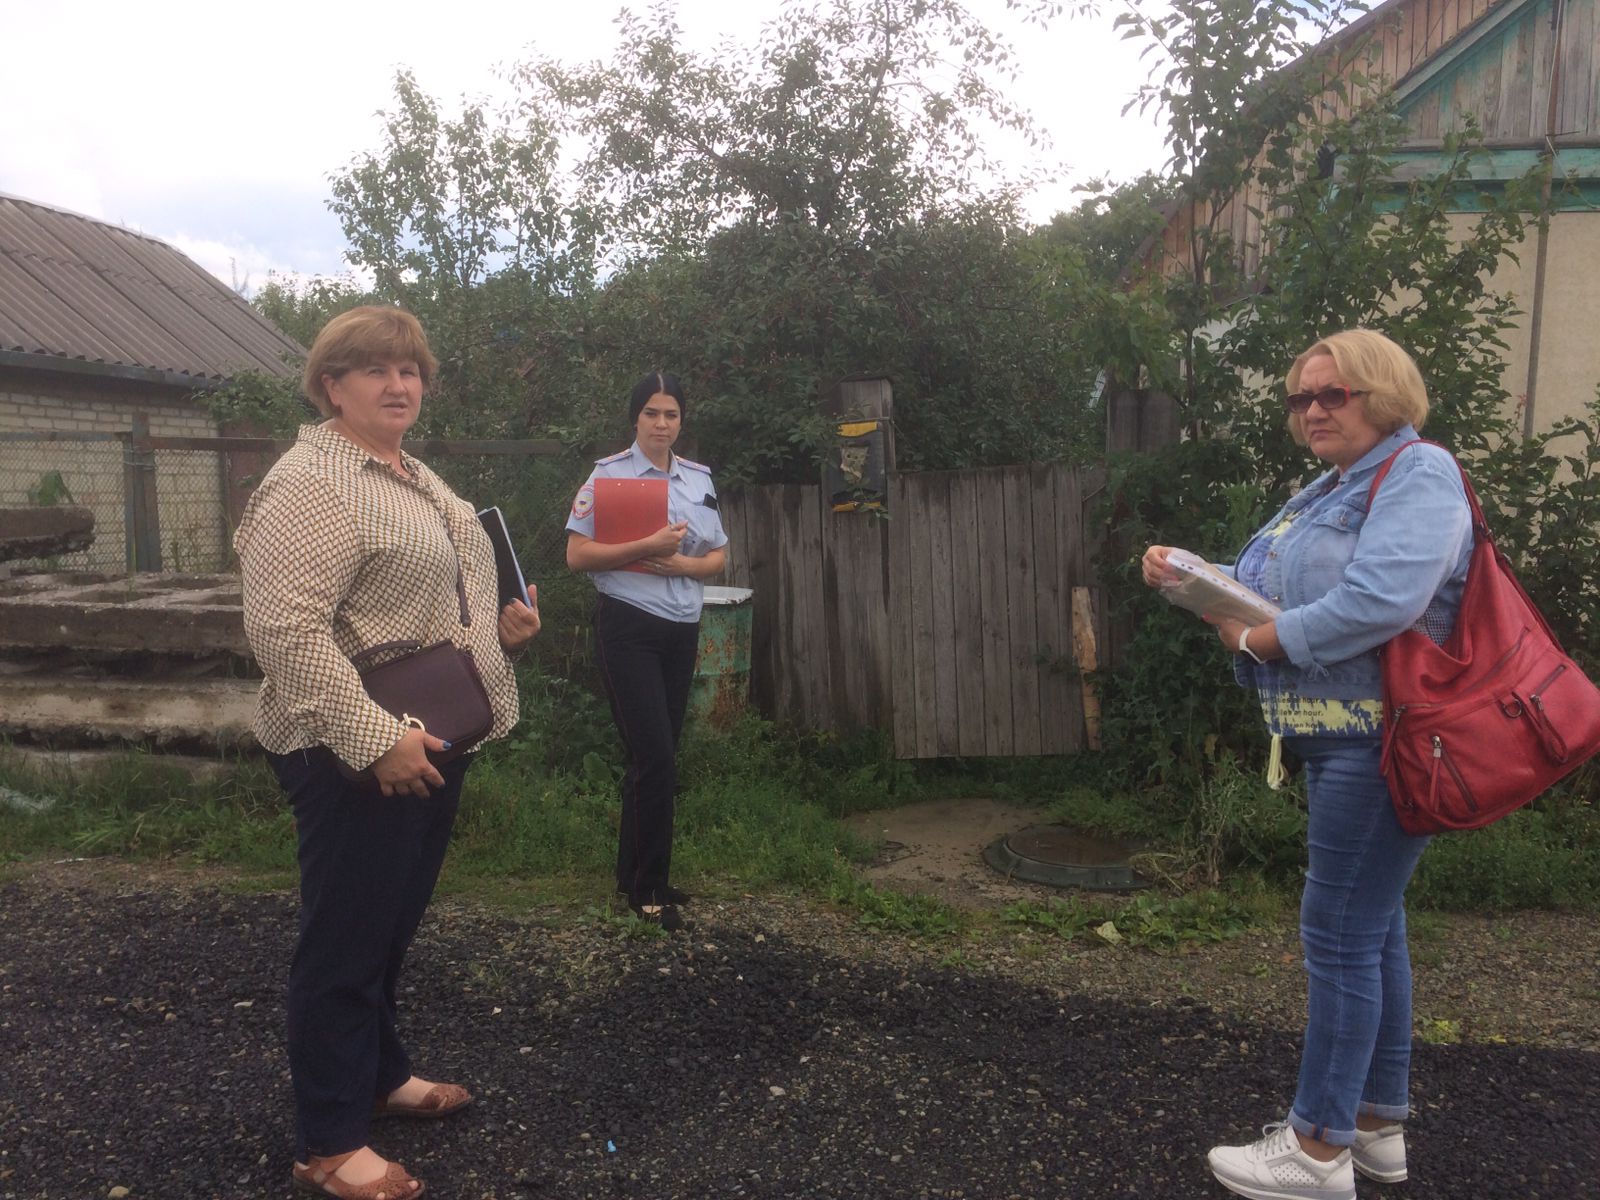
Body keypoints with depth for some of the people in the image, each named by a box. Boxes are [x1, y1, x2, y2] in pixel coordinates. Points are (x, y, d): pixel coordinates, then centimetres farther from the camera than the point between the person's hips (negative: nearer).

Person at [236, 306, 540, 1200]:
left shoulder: (417, 477, 15)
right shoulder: (310, 483, -15)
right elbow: (286, 626, -24)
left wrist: (500, 623, 8)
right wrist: (377, 737, -28)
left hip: (432, 740, 9)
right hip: (359, 753, -9)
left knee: (395, 923, 21)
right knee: (348, 940, 3)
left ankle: (381, 1075, 40)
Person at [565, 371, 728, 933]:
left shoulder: (699, 478, 12)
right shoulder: (609, 473, -4)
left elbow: (719, 556, 16)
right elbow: (577, 554, -9)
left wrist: (683, 564, -6)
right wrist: (648, 547, -18)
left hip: (682, 628, 6)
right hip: (628, 626, -6)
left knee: (654, 757, 13)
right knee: (657, 759, -10)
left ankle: (633, 874, 27)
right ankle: (649, 889, 3)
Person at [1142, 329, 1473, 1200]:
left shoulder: (1418, 474, -12)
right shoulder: (1328, 490, 18)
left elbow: (1379, 601, -27)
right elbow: (1259, 589, 16)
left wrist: (1253, 640, -17)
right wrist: (1186, 575, -2)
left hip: (1380, 743, -10)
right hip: (1337, 738, 10)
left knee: (1340, 934, -5)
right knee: (1372, 927, 16)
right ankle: (1378, 1124, 29)